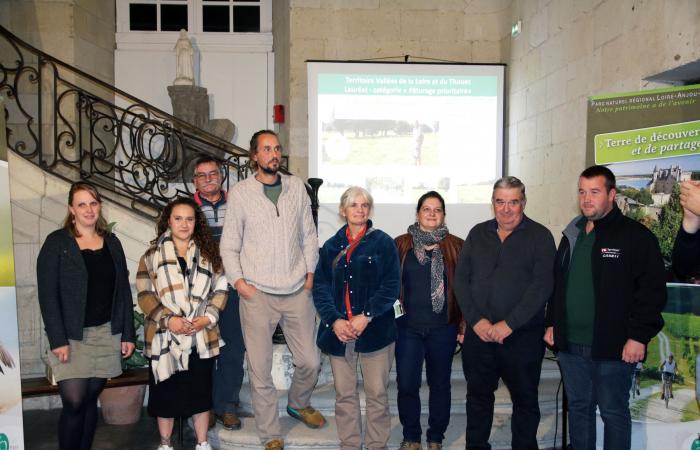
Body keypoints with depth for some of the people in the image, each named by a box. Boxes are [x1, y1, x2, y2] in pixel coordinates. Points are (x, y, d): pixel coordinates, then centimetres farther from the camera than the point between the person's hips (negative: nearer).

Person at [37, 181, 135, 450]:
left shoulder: (112, 243, 9)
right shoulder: (57, 242, -3)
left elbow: (123, 290, 9)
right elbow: (47, 294, -7)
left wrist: (128, 334, 5)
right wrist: (57, 340, -13)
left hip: (106, 334, 3)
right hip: (71, 336, -3)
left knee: (90, 400, 9)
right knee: (74, 402, -8)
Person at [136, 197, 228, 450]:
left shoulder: (208, 253, 8)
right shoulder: (152, 254, 3)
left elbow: (220, 289, 6)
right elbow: (145, 294, -3)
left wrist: (208, 317, -9)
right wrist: (168, 319, -15)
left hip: (202, 336, 1)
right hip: (165, 336, -1)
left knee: (201, 390, 11)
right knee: (166, 391, 9)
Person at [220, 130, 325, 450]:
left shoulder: (297, 187, 7)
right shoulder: (240, 193, -1)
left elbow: (309, 235, 11)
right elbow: (229, 246, 2)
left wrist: (310, 274, 6)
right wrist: (240, 284, -5)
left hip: (297, 291, 3)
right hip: (257, 294, -2)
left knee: (310, 361, 9)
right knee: (260, 370, 3)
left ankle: (298, 404, 40)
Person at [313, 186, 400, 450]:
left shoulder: (383, 242, 2)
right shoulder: (331, 246, 11)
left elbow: (391, 286, -4)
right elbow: (320, 287, 4)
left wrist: (366, 316, -15)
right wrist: (334, 320, -11)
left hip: (375, 330, -2)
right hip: (338, 331, 2)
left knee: (377, 393, 5)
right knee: (344, 395, 9)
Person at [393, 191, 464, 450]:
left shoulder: (456, 247, 1)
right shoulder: (401, 244, 3)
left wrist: (464, 324, -1)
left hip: (443, 328, 0)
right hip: (408, 326, 0)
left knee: (440, 384, 11)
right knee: (407, 384, 3)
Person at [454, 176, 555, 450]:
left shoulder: (540, 236, -2)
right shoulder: (478, 234, 9)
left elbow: (542, 285, -11)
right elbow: (460, 279, 4)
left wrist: (509, 324, -17)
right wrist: (476, 320, -8)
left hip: (523, 335, -3)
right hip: (478, 333, 3)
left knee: (525, 400, 10)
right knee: (478, 396, 15)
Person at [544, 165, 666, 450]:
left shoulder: (635, 235, -7)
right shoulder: (571, 236, 13)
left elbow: (652, 290, -11)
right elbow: (556, 284, 18)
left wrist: (639, 337, -15)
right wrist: (552, 324, 13)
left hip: (613, 348, -6)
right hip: (570, 345, 6)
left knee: (613, 412, 5)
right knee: (578, 408, 16)